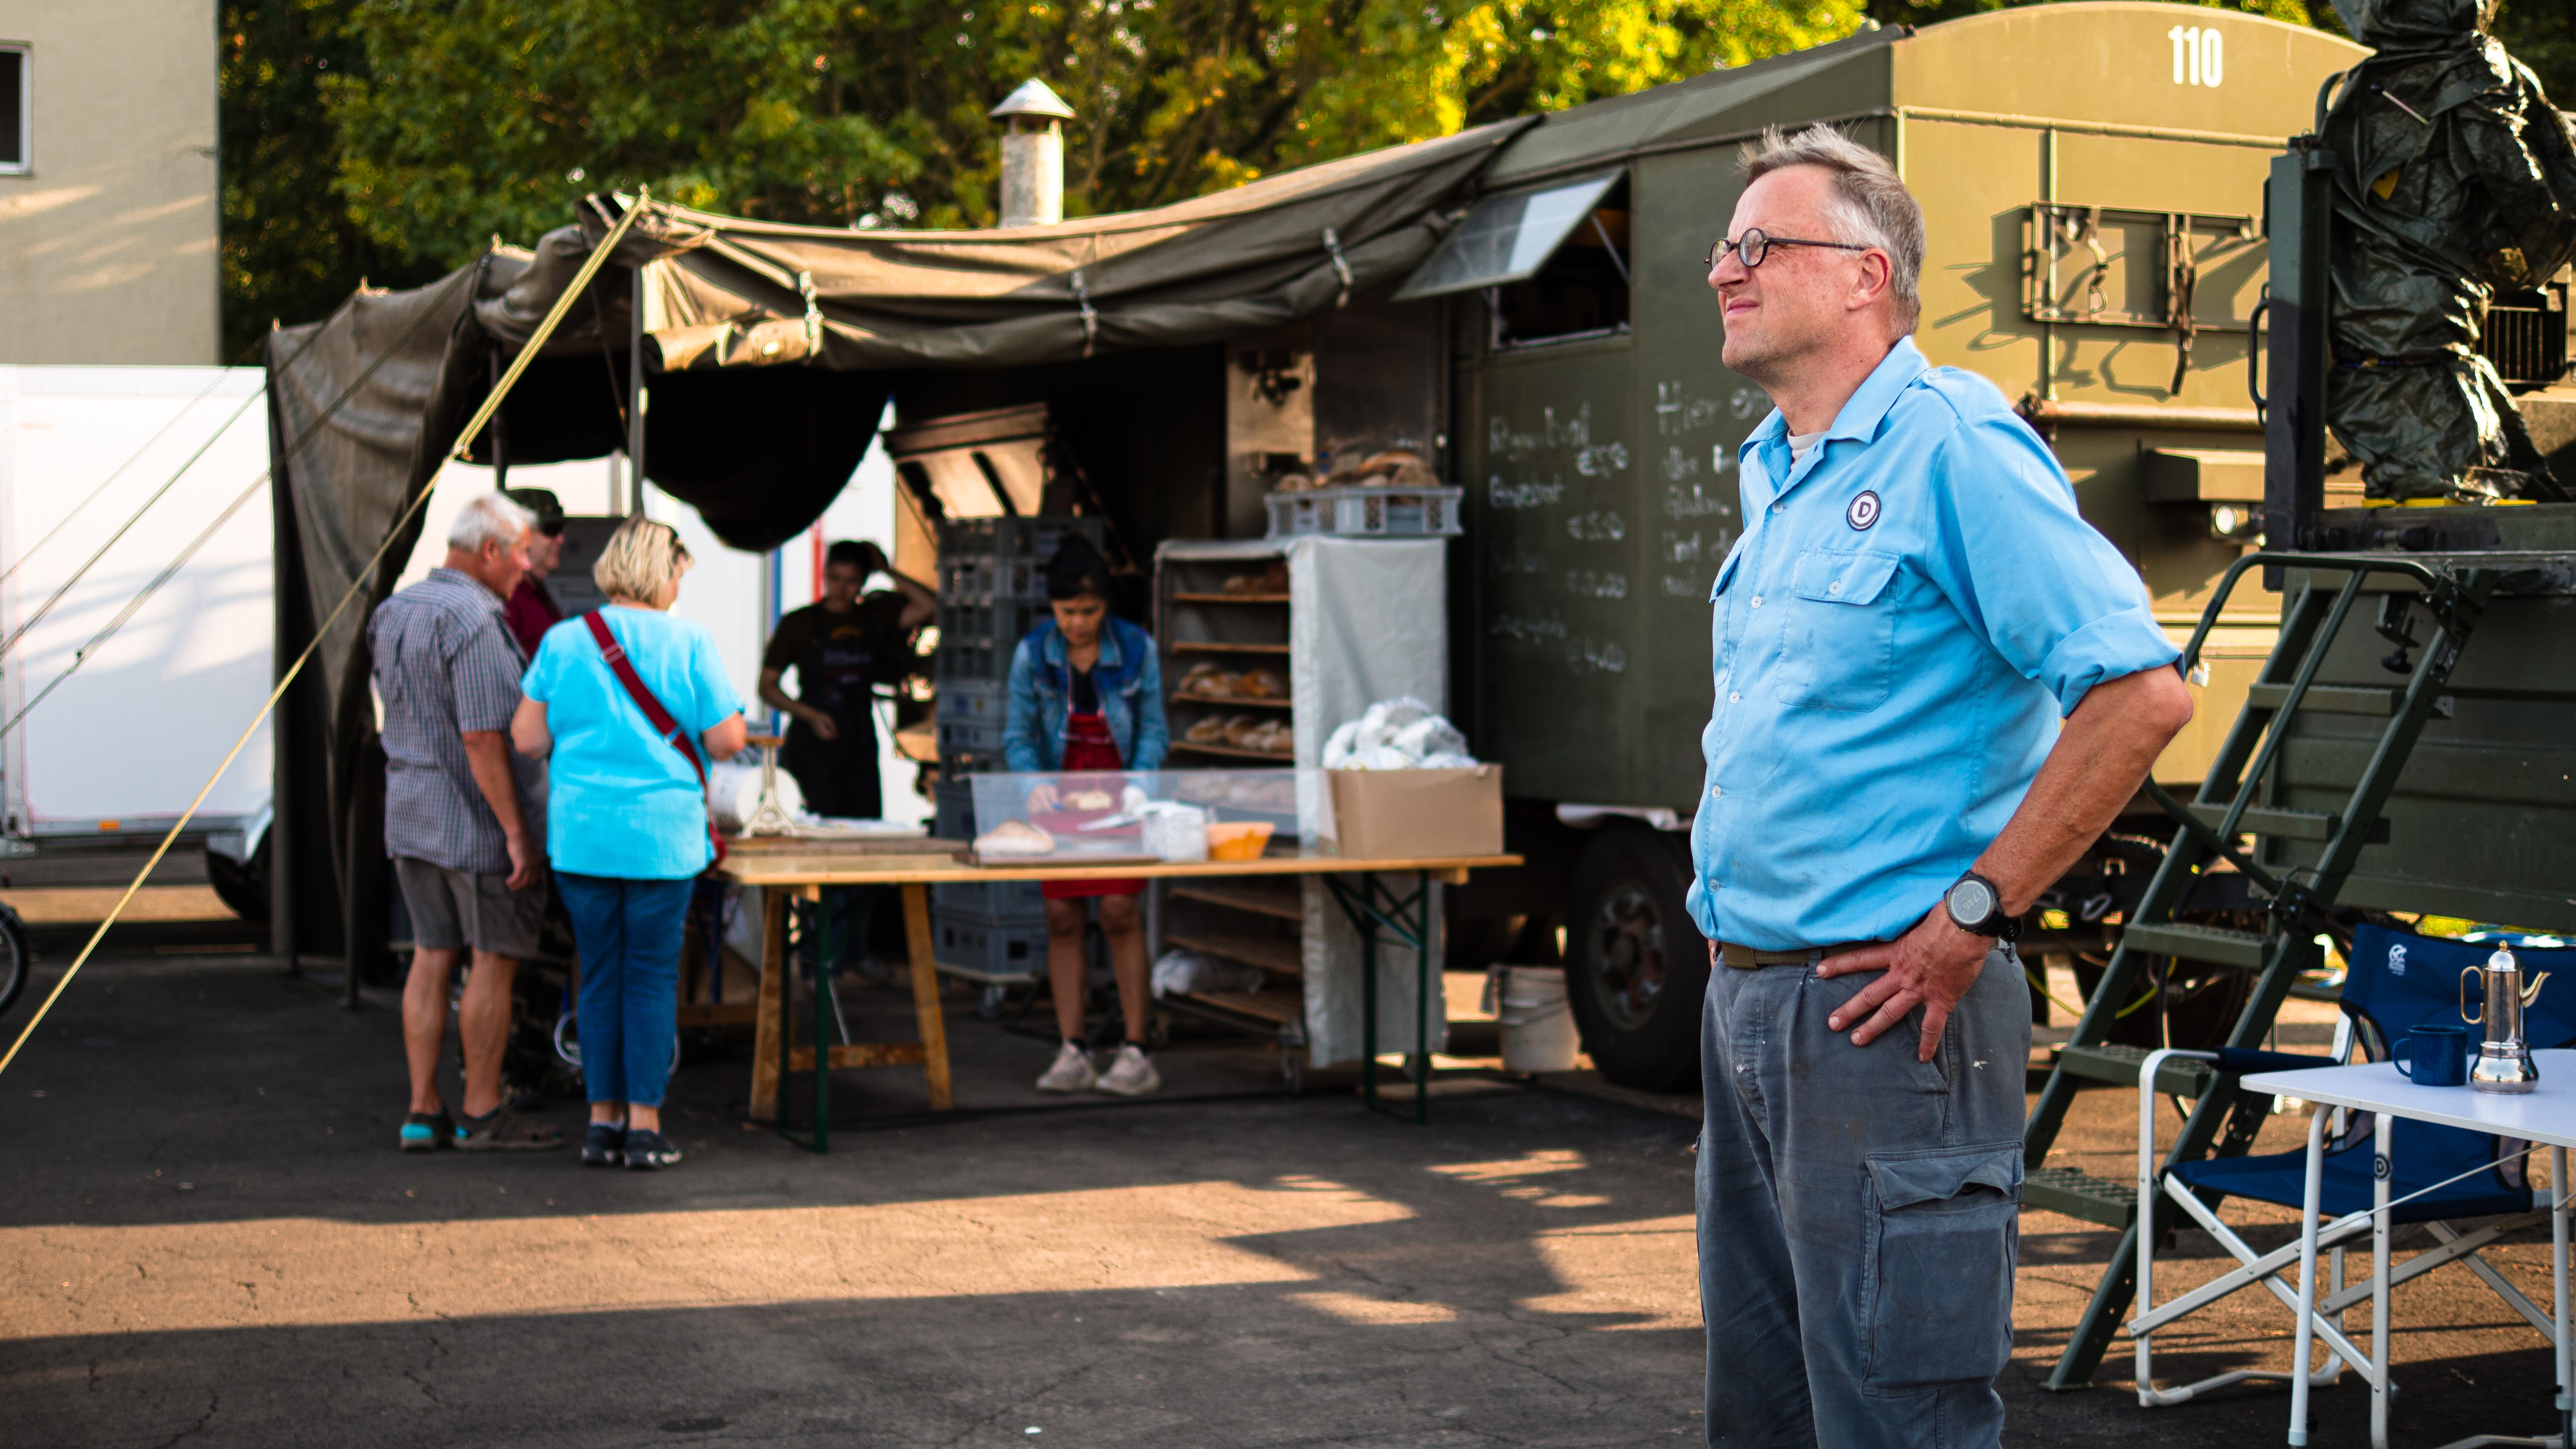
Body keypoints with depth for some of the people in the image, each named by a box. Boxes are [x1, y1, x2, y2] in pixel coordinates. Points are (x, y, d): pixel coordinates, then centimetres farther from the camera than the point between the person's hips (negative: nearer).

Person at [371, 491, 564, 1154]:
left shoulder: (395, 611, 12)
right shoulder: (471, 621, -18)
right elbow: (483, 738, -23)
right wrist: (519, 833, -20)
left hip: (410, 812, 9)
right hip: (476, 821, -9)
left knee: (432, 955, 10)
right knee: (494, 960, 1)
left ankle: (423, 1112, 11)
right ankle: (482, 1115, 6)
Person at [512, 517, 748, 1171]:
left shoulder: (563, 640, 2)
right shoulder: (689, 642, -4)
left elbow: (527, 737, 1)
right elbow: (726, 740, -5)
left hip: (580, 833, 2)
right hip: (663, 834, -2)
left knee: (600, 975, 11)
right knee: (653, 976, 5)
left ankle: (603, 1119, 13)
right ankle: (644, 1123, 4)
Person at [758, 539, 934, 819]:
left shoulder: (875, 617, 9)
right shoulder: (799, 623, 2)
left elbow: (929, 606, -4)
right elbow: (767, 687, 3)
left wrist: (886, 571, 0)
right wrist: (810, 715, -11)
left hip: (860, 744, 4)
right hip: (813, 745, -4)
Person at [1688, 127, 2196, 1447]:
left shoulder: (1950, 445, -13)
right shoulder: (1775, 473, 15)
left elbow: (2140, 692, -21)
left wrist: (1974, 914, -19)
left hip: (1883, 1010, -9)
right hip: (1747, 996, 9)